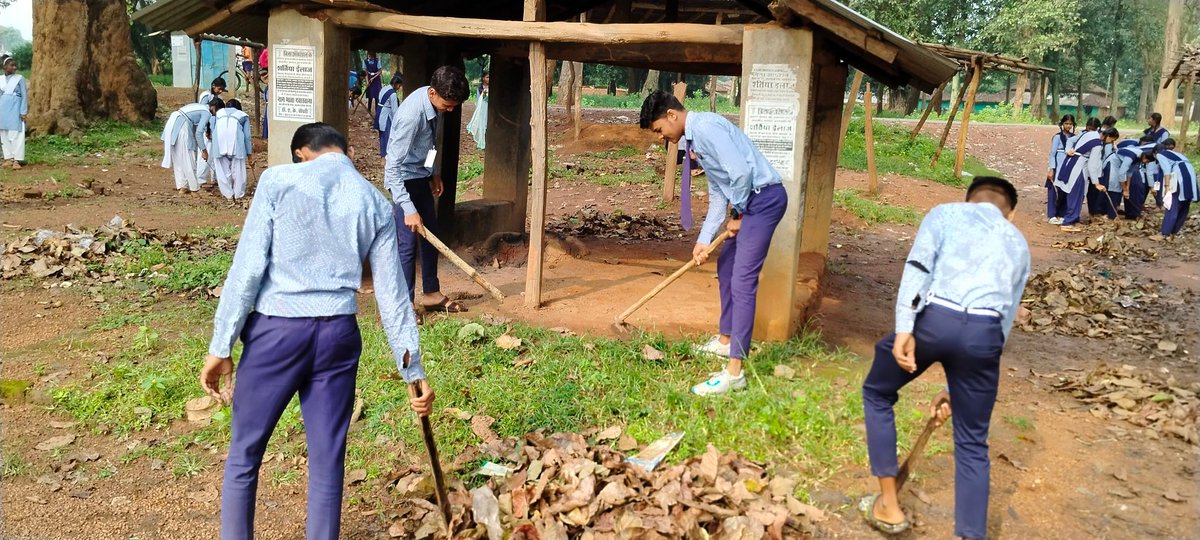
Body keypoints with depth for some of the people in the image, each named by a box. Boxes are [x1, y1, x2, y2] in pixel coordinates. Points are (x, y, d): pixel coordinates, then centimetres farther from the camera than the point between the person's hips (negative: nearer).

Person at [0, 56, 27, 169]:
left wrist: (23, 112, -8)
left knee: (16, 135, -8)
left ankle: (17, 160, -7)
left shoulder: (20, 78, -2)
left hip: (15, 110, -4)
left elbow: (24, 96, -2)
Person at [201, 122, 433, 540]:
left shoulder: (278, 180, -1)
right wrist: (413, 370, 10)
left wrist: (221, 346, -3)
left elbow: (247, 267, -7)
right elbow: (392, 293, 7)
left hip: (276, 331, -3)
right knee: (328, 461, 13)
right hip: (338, 334, 3)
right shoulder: (376, 204, 8)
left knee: (243, 456, 14)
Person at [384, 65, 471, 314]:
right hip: (404, 178, -9)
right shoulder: (411, 115, -31)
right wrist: (408, 209, -34)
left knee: (431, 235, 15)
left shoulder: (433, 102, -6)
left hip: (422, 176, 9)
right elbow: (393, 166, -32)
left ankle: (432, 293, 27)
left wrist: (435, 172, 19)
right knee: (408, 241, -9)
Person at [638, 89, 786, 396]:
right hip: (747, 202, 10)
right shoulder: (693, 140, 14)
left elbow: (741, 172, -25)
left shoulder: (705, 127, -17)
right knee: (725, 268, 22)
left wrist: (737, 214, -10)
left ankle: (734, 372, -9)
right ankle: (724, 340, 39)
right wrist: (704, 239, 11)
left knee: (742, 281, -12)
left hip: (765, 198, -10)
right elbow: (718, 193, 17)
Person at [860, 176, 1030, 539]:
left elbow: (918, 265, 1)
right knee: (972, 443, 19)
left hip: (933, 317, -2)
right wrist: (958, 388, 35)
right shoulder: (1018, 244, 33)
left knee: (877, 393, 25)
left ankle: (889, 507, 28)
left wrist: (903, 329, -9)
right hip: (984, 329, 3)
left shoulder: (946, 212, 24)